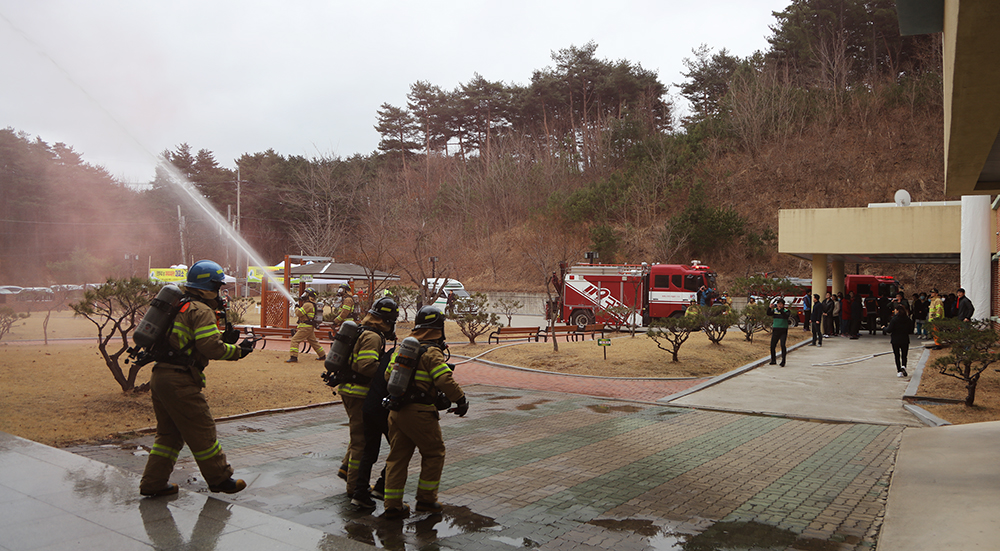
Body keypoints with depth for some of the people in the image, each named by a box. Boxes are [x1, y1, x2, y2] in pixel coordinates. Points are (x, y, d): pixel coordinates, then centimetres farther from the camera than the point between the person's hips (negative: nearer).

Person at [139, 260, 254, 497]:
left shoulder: (181, 307, 20)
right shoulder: (202, 311, -11)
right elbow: (211, 348, -20)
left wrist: (224, 337, 13)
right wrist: (238, 350, -8)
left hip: (159, 377, 10)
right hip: (179, 380, -10)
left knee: (169, 432, 18)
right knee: (201, 431, 3)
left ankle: (153, 483, 21)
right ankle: (220, 478, 15)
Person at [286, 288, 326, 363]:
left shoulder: (308, 304, -16)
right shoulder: (311, 305, 16)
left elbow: (298, 313, -19)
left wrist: (297, 309, 1)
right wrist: (300, 305, 14)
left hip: (306, 327, -10)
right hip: (310, 327, 10)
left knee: (295, 340, -10)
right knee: (314, 341, 19)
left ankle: (293, 357, -14)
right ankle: (322, 355, 25)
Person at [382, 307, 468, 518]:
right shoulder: (431, 352, -12)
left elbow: (388, 374, 17)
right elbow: (445, 380, -20)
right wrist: (461, 400, -9)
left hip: (396, 410, 7)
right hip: (419, 412, -7)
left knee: (397, 456, 12)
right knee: (434, 454, 11)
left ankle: (393, 504, 13)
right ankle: (426, 499, 16)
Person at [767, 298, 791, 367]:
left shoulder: (786, 311, -1)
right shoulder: (774, 310, 8)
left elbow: (786, 316, -21)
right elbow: (768, 314, -9)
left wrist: (780, 310, -33)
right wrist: (769, 308, -26)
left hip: (783, 330, -3)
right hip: (775, 330, 4)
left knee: (783, 345, -13)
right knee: (772, 345, 4)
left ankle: (783, 361, -6)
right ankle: (773, 360, 20)